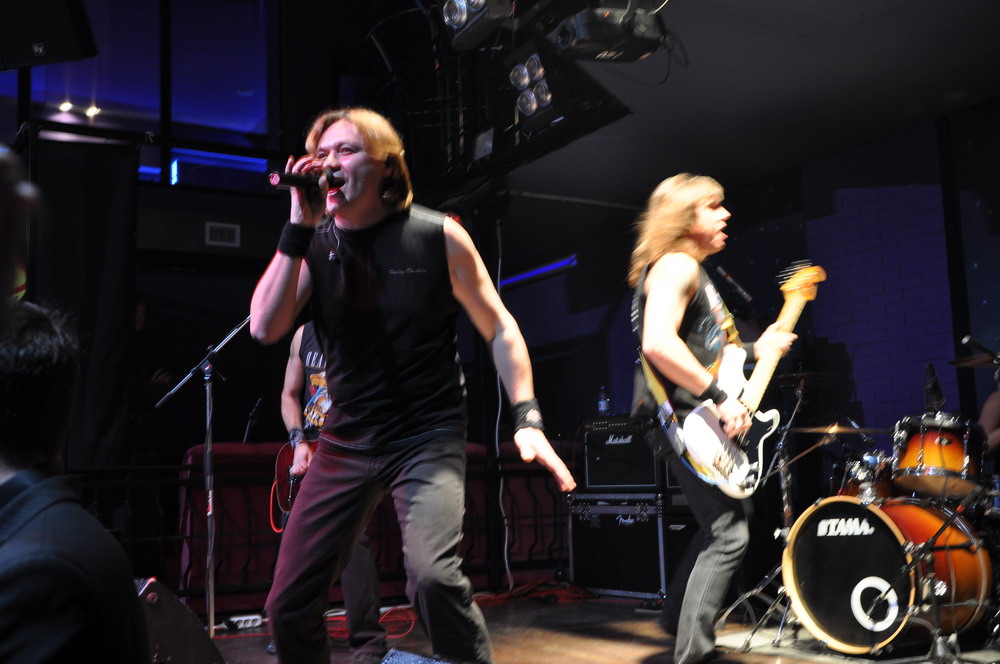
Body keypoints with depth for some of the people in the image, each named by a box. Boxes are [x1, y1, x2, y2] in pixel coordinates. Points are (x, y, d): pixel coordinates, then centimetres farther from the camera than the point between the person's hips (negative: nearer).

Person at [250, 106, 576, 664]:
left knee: (432, 575, -29)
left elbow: (499, 328, 0)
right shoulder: (313, 243, 2)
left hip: (430, 437, -3)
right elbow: (265, 329, -12)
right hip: (347, 442, 4)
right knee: (289, 604, 4)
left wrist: (527, 417, -11)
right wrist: (300, 227, -17)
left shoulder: (437, 235, -6)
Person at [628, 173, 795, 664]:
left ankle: (677, 616, 30)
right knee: (728, 533, -9)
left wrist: (756, 352, 17)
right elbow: (658, 343, -30)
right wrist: (720, 398, -27)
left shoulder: (694, 271, 20)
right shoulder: (675, 265, -13)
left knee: (735, 512, 21)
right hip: (686, 421, -11)